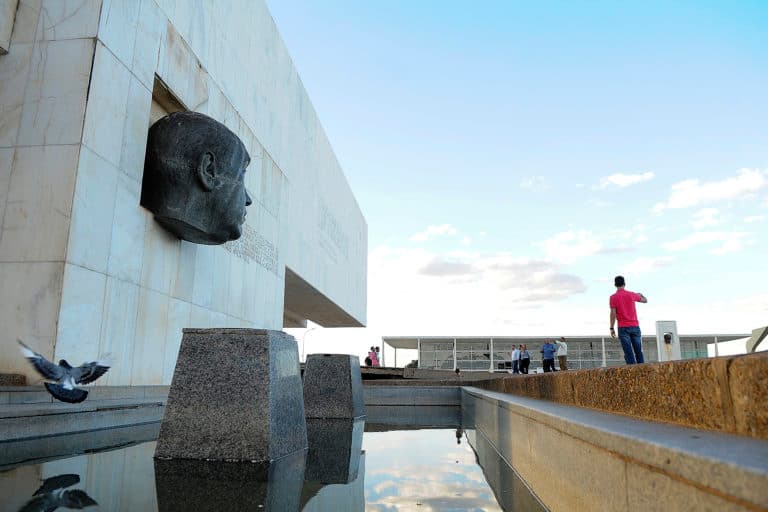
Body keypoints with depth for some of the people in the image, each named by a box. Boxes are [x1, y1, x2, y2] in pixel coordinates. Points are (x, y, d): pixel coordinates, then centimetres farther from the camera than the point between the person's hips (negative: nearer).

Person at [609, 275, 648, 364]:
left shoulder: (613, 297, -3)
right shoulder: (632, 294, 5)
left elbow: (613, 314, -7)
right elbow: (645, 300, 22)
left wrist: (612, 328, -2)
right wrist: (641, 294, 45)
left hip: (623, 327, -2)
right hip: (635, 326, 2)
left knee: (628, 353, -4)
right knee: (638, 351, 7)